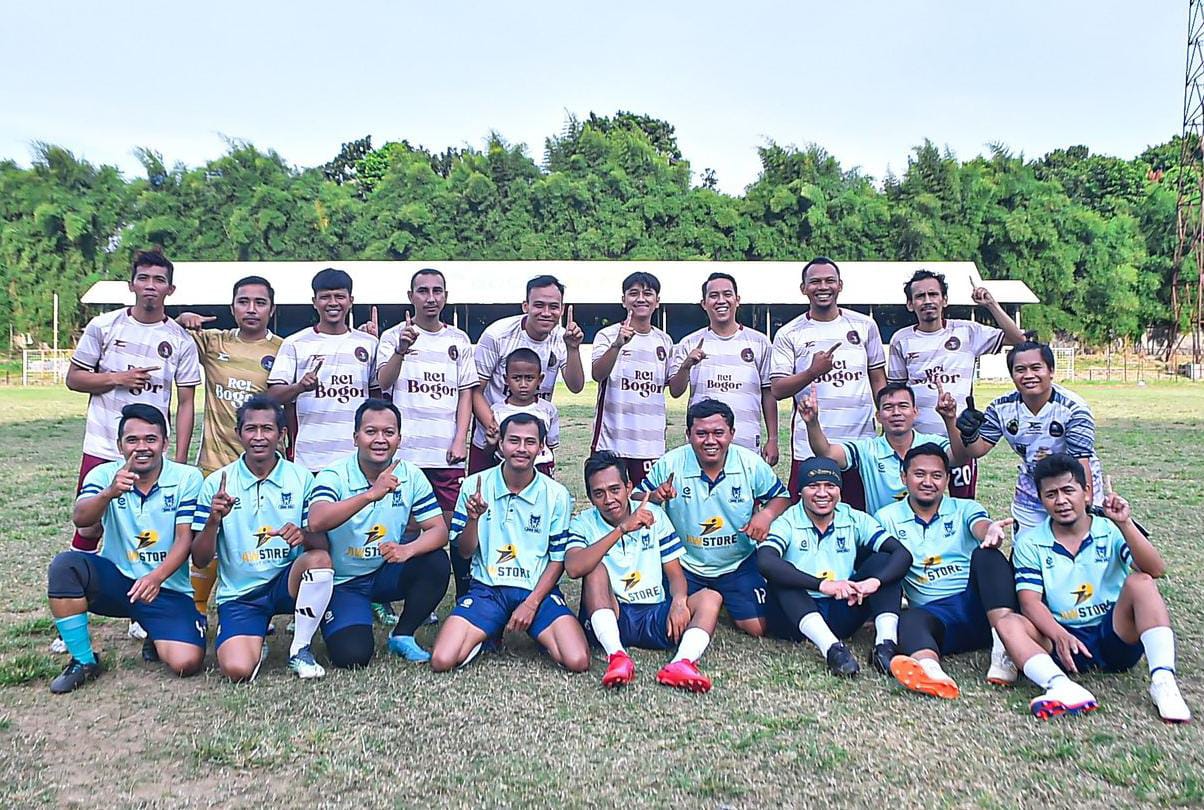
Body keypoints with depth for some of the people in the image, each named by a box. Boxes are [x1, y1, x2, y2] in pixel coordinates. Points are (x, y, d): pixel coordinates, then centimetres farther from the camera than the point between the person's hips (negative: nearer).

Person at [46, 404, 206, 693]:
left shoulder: (187, 478, -7)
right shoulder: (104, 475, -3)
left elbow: (185, 539, -12)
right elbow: (80, 519, -21)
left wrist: (157, 577, -30)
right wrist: (109, 493, -42)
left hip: (167, 589, -2)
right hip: (116, 579, 2)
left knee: (186, 662, -22)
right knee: (65, 565, -28)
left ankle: (157, 637, 17)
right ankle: (83, 661, -9)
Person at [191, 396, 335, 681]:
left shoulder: (302, 478, -1)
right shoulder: (217, 483, -2)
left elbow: (321, 544, -4)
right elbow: (200, 560, -2)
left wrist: (304, 536, -28)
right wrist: (213, 520, -21)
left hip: (287, 583, 1)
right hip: (239, 593, -1)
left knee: (319, 559, -32)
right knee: (237, 669, -26)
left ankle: (300, 650, -10)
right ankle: (257, 642, 13)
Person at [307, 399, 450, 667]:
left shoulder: (411, 476, -7)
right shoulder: (334, 476, -17)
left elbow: (438, 529, -11)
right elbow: (316, 522, -37)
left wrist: (409, 549, -32)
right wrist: (370, 495, -46)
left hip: (388, 574, 3)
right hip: (343, 582, -3)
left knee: (436, 562, -24)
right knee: (352, 656, -21)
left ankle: (402, 636, -1)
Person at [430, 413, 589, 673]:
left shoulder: (557, 495, -2)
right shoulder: (475, 485, -1)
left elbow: (558, 559, 2)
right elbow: (464, 552, 3)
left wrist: (531, 603, -9)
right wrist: (473, 519, -17)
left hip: (538, 591, 0)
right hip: (487, 588, 1)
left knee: (577, 661, -22)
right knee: (442, 660, -21)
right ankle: (487, 634, 12)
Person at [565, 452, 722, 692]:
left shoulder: (654, 515, 6)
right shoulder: (583, 524, -1)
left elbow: (675, 572, 6)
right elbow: (573, 568, -22)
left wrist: (679, 601, -17)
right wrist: (621, 529, -27)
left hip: (656, 615, 2)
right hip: (609, 619, -2)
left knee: (710, 598, -17)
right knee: (596, 569, -25)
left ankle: (682, 663, -45)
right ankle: (617, 656, -41)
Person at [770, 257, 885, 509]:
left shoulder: (865, 325, 9)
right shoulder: (789, 334, 2)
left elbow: (878, 379, 13)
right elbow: (777, 389, -3)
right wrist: (813, 372, -19)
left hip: (861, 442, 2)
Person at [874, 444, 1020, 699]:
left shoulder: (964, 509, 13)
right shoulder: (888, 518, 13)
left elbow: (981, 526, -11)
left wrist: (992, 531, -37)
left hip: (980, 604, 1)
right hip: (933, 610, -1)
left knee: (986, 554, -26)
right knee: (909, 620, -33)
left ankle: (1005, 649, -39)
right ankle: (930, 670, -66)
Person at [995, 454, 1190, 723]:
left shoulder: (1111, 531, 2)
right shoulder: (1030, 543, 4)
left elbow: (1155, 571, -15)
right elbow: (1030, 600, -8)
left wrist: (1125, 524, -29)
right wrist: (1059, 635, -27)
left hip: (1116, 636, 0)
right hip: (1063, 638, 1)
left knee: (1141, 582, -24)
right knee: (1009, 623, -25)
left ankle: (1163, 681, -33)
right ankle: (1061, 687, -50)